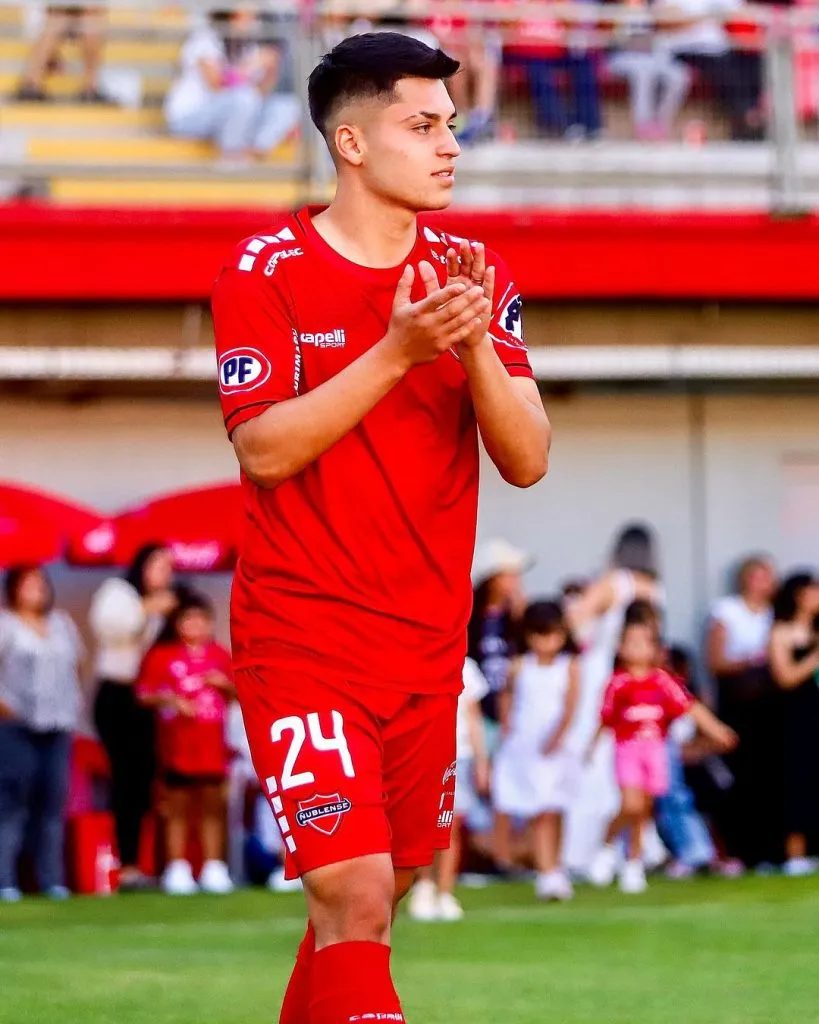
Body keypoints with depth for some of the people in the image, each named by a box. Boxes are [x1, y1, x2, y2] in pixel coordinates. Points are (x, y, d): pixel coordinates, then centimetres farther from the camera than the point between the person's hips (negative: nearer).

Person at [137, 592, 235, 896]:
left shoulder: (219, 656, 13)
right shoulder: (162, 656, 0)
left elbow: (236, 694, 19)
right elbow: (144, 694, -3)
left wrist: (225, 684, -1)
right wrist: (171, 700, -16)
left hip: (212, 742, 3)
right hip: (177, 742, -3)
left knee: (212, 806, 5)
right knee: (178, 806, -1)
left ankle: (213, 868, 10)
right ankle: (177, 868, 3)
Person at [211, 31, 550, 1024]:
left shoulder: (474, 276, 5)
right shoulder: (265, 271, -7)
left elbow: (527, 460, -2)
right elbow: (265, 450, -16)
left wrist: (475, 345, -19)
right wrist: (397, 350, -25)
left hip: (429, 646, 5)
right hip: (302, 638, -5)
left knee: (369, 901, 11)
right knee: (354, 899, -17)